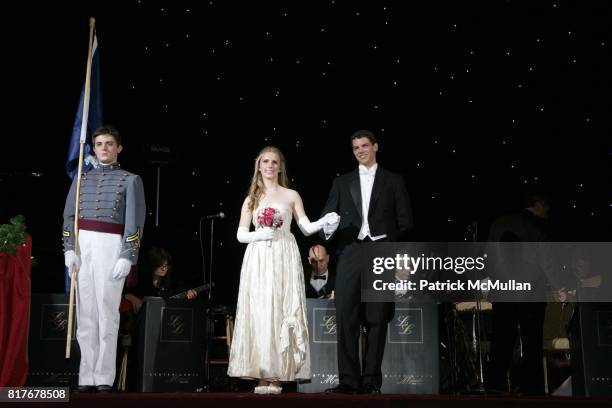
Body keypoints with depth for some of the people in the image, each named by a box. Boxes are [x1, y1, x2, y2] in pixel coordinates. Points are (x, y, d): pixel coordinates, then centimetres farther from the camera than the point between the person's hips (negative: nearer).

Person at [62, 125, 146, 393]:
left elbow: (135, 223, -1)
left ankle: (104, 377, -1)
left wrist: (127, 257, -11)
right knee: (85, 313, 2)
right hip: (82, 246, 4)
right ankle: (87, 377, 6)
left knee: (107, 312, -5)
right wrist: (69, 249, -1)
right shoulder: (82, 178, 19)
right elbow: (69, 215, 13)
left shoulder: (131, 180, 7)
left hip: (111, 246, -3)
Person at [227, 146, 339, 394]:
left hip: (284, 259, -1)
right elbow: (240, 234, 10)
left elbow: (307, 228, 7)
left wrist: (325, 221, -11)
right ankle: (261, 376, -3)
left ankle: (277, 375, -4)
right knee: (258, 313, -5)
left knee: (281, 313, -7)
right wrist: (260, 234, -8)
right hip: (257, 261, 1)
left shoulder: (291, 196, 11)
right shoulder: (251, 199, 14)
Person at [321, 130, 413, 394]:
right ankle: (348, 380, -5)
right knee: (346, 317, -8)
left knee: (377, 318, -1)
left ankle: (371, 379, 4)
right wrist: (329, 228, -8)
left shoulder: (393, 181, 13)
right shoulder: (342, 183, 18)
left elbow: (405, 222, 10)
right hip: (350, 252, 1)